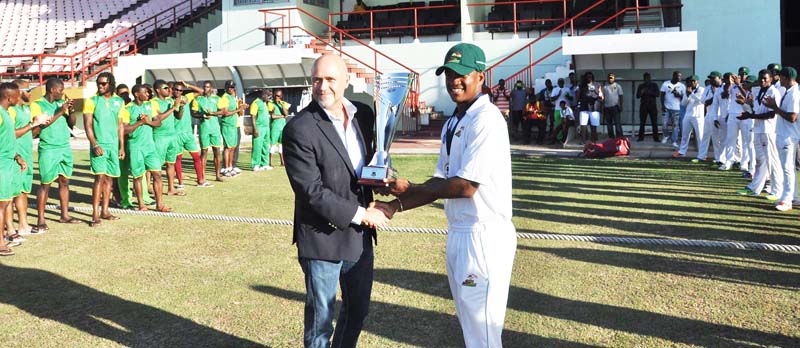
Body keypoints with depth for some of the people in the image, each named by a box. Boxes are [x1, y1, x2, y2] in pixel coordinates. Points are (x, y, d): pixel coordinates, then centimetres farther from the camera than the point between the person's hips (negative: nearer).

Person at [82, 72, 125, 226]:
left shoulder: (119, 102, 9)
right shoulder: (92, 101, -1)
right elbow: (87, 125, -5)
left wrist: (122, 146, 9)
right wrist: (94, 145, -15)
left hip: (113, 146, 4)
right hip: (98, 145, -4)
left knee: (108, 179, 9)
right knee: (100, 177, -12)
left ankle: (105, 211, 18)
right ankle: (95, 214, -10)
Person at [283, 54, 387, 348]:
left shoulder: (364, 114, 2)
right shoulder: (300, 128, -17)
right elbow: (312, 191, -21)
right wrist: (361, 214, -18)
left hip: (360, 235, 6)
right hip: (322, 238, -6)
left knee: (358, 309, 22)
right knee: (321, 318, 11)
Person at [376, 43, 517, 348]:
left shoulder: (486, 120, -15)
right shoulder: (452, 124, 14)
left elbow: (465, 186, -20)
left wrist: (409, 189, -9)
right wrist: (396, 205, 3)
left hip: (483, 237, -9)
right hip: (457, 233, 9)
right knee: (468, 322, 20)